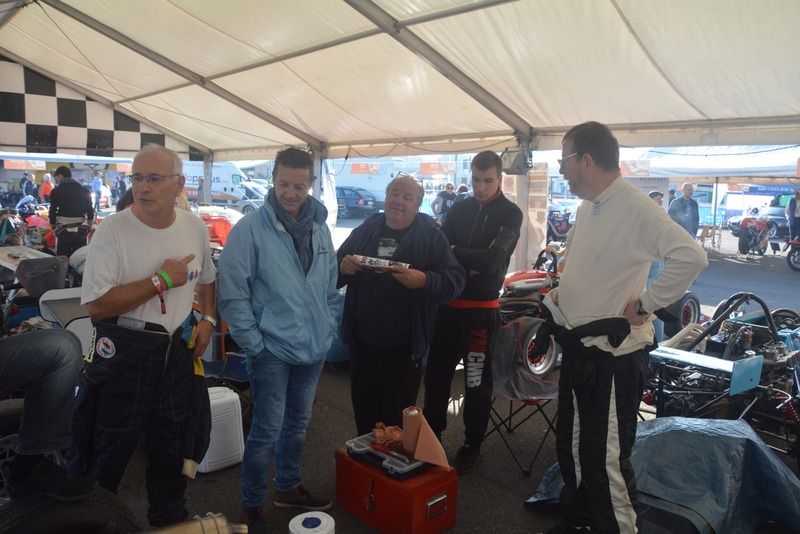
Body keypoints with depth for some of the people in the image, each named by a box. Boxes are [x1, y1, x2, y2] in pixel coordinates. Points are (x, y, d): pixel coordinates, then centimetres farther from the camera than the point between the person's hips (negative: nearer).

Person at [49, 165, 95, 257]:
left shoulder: (56, 191, -1)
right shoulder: (83, 190, 8)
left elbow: (52, 212, -2)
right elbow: (90, 212, 8)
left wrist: (53, 228, 11)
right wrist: (89, 229, 16)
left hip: (63, 230, -3)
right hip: (81, 230, 3)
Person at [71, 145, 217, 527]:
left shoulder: (195, 228, 0)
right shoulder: (113, 230, -16)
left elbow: (207, 279, 17)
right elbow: (96, 306, -22)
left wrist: (208, 319, 4)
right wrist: (161, 280, -22)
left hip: (178, 352, 5)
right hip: (124, 355, -5)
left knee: (172, 450, 21)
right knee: (107, 457, 10)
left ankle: (169, 520, 43)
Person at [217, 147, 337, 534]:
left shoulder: (319, 227, 6)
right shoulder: (250, 229, -12)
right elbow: (232, 294, -13)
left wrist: (328, 329, 10)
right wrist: (254, 344, -14)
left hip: (314, 348, 6)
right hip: (272, 350, -6)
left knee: (298, 423, 20)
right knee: (267, 430, 1)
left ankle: (288, 487, 40)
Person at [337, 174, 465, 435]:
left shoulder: (432, 236, -5)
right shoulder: (364, 231, 7)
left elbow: (455, 280, -11)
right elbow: (333, 271, 12)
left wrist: (424, 280, -30)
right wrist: (342, 267, -12)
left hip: (403, 345, -4)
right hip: (362, 341, 4)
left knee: (397, 415, 12)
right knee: (364, 409, 18)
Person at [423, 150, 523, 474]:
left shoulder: (510, 214, -3)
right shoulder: (458, 209, 10)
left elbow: (493, 260, -16)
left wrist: (454, 252, -9)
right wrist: (467, 266, -14)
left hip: (483, 308, -4)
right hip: (448, 303, 4)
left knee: (477, 381, 5)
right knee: (436, 373, 10)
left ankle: (472, 446, 20)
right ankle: (431, 435, 26)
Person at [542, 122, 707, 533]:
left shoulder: (636, 208, -18)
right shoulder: (587, 208, 11)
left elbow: (691, 256, -27)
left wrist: (645, 304, -21)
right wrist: (557, 297, 9)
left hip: (613, 355, -9)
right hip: (577, 347, 10)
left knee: (607, 459, 1)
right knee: (571, 446, 22)